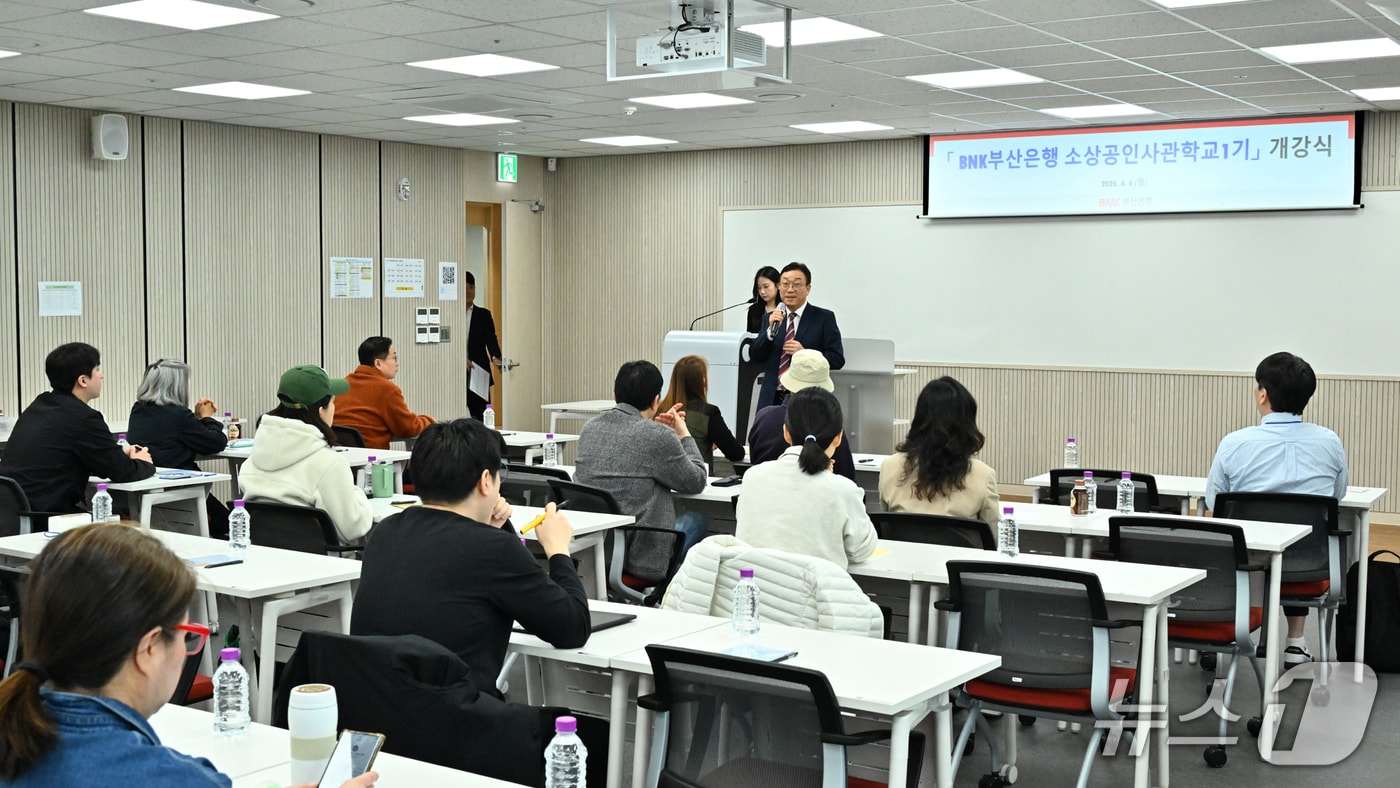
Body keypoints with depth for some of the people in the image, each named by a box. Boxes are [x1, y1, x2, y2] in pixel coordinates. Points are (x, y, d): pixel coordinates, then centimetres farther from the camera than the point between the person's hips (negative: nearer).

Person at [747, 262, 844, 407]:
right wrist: (771, 330, -8)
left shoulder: (824, 318, 1)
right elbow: (755, 356, 7)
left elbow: (838, 359, -3)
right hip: (773, 399, 3)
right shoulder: (771, 318, 12)